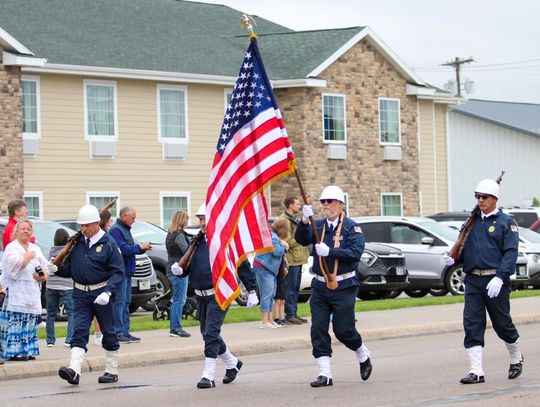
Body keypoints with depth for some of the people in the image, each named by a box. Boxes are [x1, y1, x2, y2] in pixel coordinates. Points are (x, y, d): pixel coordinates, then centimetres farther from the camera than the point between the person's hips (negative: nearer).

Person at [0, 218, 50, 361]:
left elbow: (46, 269, 17)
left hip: (32, 294, 7)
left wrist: (42, 277, -4)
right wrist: (29, 255, -7)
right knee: (16, 321, -13)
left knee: (30, 321, 5)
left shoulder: (35, 249, 19)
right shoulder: (11, 247, -1)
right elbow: (15, 265, -19)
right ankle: (15, 351, -14)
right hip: (15, 294, -6)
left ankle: (28, 351, 9)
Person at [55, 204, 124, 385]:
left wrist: (108, 292, -23)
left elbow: (117, 272, -10)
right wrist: (55, 268, -10)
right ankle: (74, 370, -19)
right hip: (80, 294, 3)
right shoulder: (77, 242, 6)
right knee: (79, 331, -8)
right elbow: (68, 268, 11)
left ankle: (112, 371, 19)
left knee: (108, 332, 8)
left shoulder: (108, 243, -8)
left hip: (100, 294, -3)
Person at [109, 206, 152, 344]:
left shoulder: (125, 229, 19)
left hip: (127, 271, 10)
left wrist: (143, 248, 7)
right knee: (119, 302, -10)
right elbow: (123, 249, -22)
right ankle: (118, 333, -9)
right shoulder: (116, 230, -12)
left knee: (126, 302, 11)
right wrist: (139, 247, -13)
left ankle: (125, 332, 15)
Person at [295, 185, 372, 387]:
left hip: (343, 287, -4)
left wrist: (329, 252, -25)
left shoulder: (351, 227, -6)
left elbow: (356, 252, -18)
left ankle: (363, 356, 30)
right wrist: (304, 221, -25)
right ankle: (325, 373, 1)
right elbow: (302, 240, -9)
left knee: (343, 330, 1)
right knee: (318, 330, -2)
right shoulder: (319, 225, 7)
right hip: (320, 286, 4)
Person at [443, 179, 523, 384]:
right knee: (471, 324, -5)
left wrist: (499, 278, -21)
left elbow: (511, 252, -10)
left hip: (495, 281, -4)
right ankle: (476, 371, -6)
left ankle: (516, 359, 32)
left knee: (502, 323, 6)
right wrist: (453, 259, -3)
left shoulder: (506, 222, 0)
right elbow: (463, 250, 20)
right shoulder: (472, 222, 15)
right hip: (473, 280, 4)